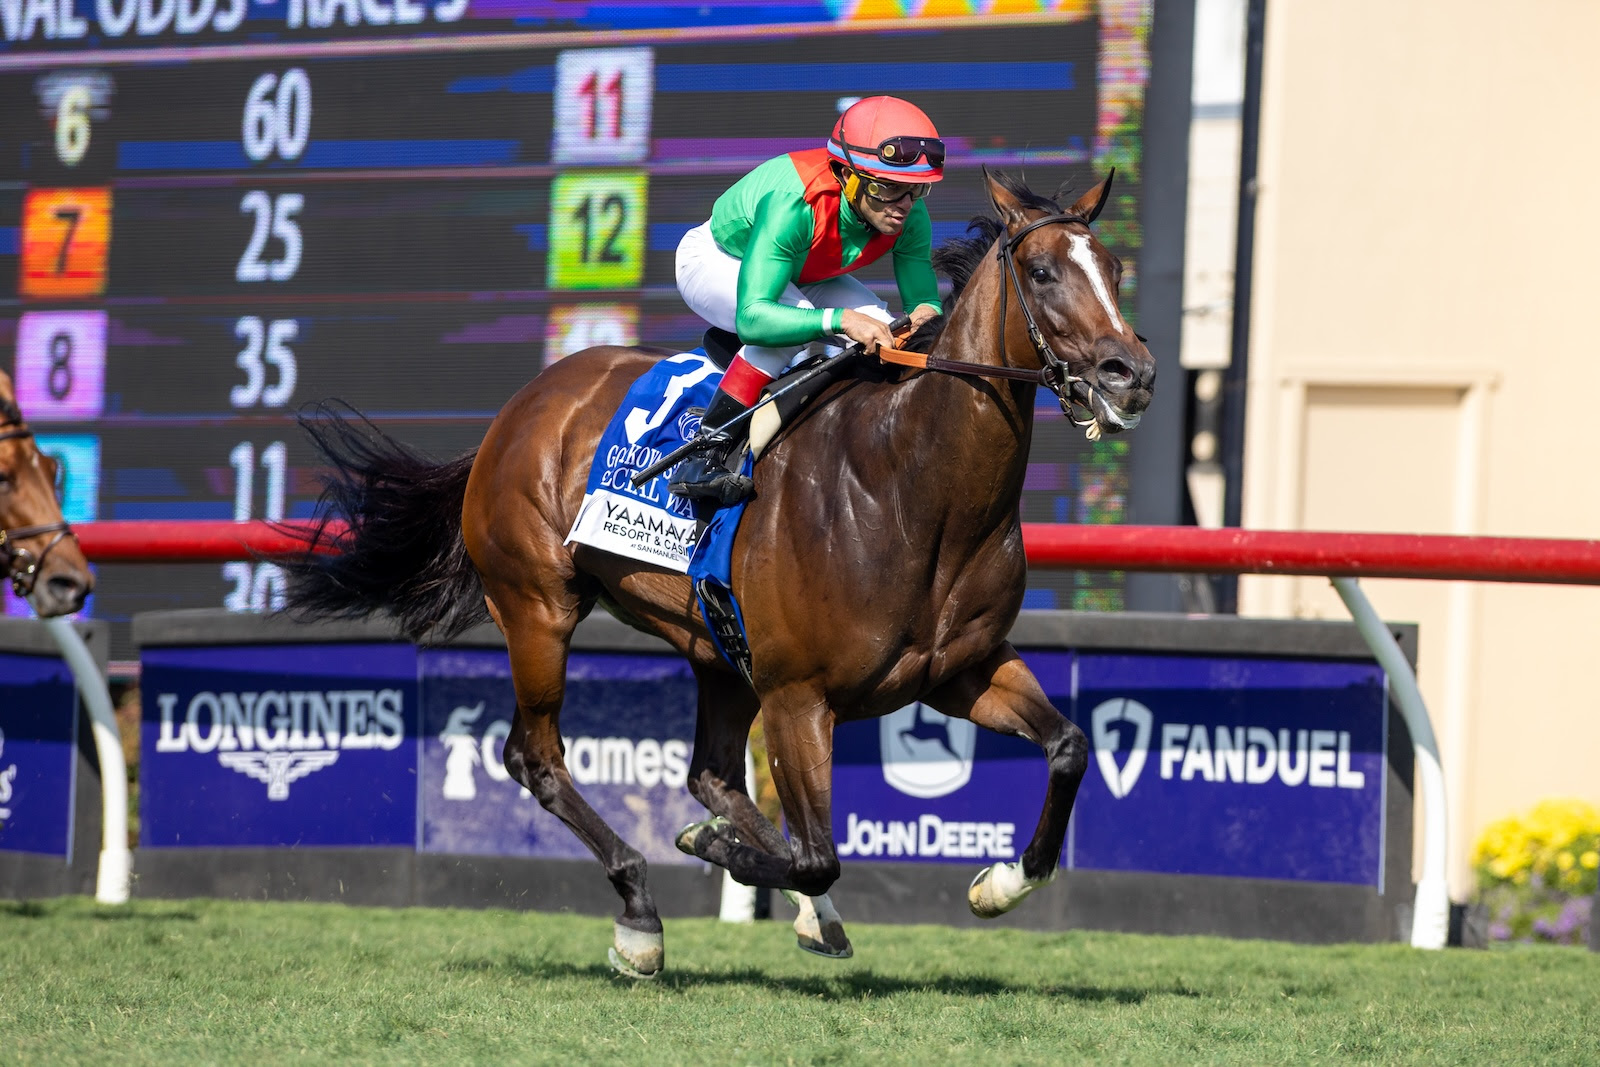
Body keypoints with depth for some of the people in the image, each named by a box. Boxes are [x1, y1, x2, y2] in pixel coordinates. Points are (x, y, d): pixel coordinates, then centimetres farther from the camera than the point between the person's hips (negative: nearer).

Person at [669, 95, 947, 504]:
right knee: (793, 319, -37)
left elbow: (922, 297, -16)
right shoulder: (792, 205, -45)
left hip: (806, 276, 6)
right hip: (717, 261, -6)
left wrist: (928, 313, -41)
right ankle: (701, 459, -29)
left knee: (884, 332, -19)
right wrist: (839, 320, -63)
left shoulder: (909, 212, -26)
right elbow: (752, 317, -51)